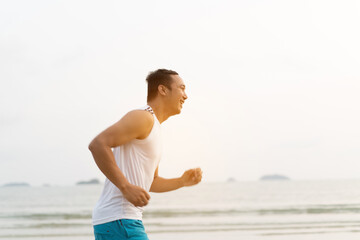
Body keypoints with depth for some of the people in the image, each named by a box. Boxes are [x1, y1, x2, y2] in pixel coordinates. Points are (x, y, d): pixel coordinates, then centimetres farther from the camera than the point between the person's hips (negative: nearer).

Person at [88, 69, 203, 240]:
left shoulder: (154, 128, 22)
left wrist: (182, 181, 14)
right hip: (118, 220, -10)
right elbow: (98, 144, -22)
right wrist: (126, 187, -25)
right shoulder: (143, 117, -9)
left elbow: (151, 183, 30)